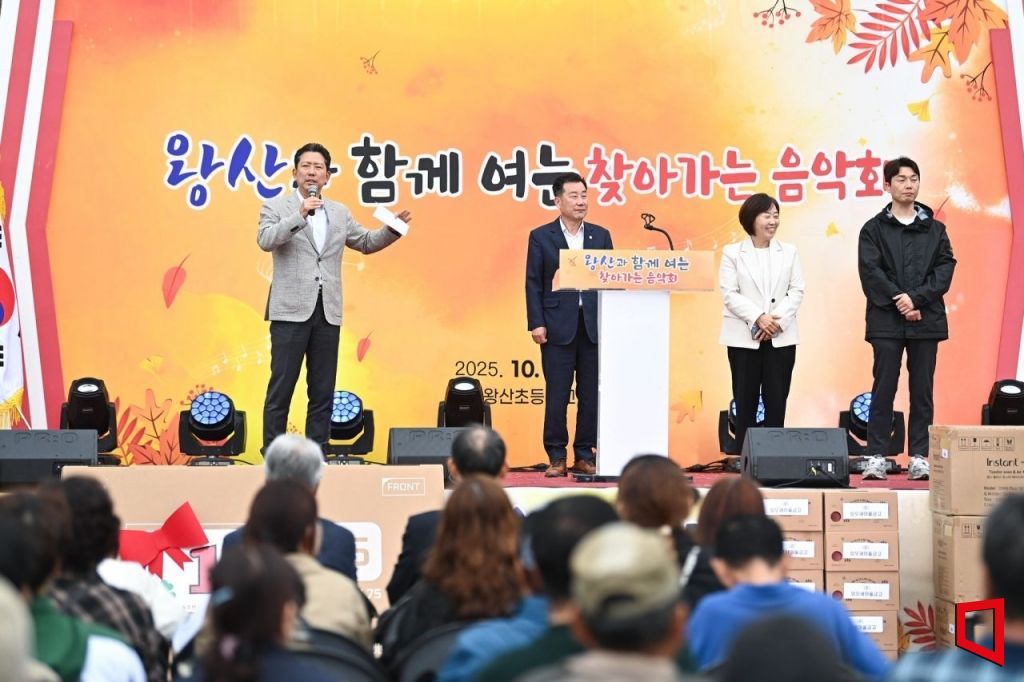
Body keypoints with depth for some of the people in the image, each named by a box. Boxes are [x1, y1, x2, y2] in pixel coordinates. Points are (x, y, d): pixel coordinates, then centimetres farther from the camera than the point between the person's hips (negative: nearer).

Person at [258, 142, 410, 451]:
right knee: (281, 388, -4)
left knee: (322, 391, 6)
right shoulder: (277, 207, 2)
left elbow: (366, 242, 24)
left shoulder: (340, 213, 15)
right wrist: (299, 216, -24)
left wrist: (393, 228, 7)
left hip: (327, 312, 5)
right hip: (291, 310, -4)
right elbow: (265, 240, -15)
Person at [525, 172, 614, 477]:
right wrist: (536, 323, -7)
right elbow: (533, 283, 1)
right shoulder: (541, 237, 4)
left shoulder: (601, 236, 11)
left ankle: (585, 456, 11)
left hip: (594, 327, 3)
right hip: (558, 327, -3)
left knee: (591, 395, 4)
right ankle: (556, 457, 5)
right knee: (557, 396, -1)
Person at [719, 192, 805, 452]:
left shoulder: (788, 252, 11)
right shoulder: (733, 253, 5)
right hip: (743, 336, -2)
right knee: (745, 399, 0)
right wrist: (758, 318, -17)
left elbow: (796, 291, 3)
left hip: (781, 336, 2)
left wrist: (778, 320, -12)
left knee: (777, 399, -1)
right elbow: (730, 294, -4)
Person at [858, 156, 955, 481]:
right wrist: (898, 301, -14)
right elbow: (870, 271, -4)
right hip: (886, 321, -2)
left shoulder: (935, 229, 11)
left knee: (922, 391, 3)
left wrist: (916, 298, -12)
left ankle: (920, 457, 6)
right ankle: (877, 456, -1)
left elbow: (945, 270, 1)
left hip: (926, 320, 2)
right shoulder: (874, 229, 6)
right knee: (883, 390, -2)